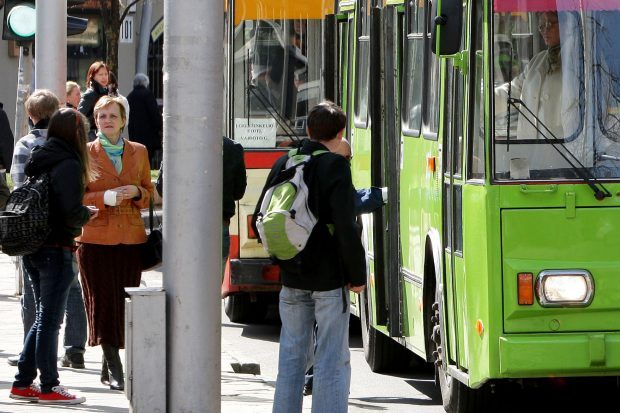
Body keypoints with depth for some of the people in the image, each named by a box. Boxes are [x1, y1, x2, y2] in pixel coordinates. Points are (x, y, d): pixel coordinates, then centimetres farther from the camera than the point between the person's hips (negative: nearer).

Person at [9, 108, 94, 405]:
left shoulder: (37, 160, 8)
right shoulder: (69, 164, -15)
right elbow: (72, 213, -21)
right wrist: (87, 214, -1)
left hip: (32, 249, 7)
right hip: (56, 249, -7)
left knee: (44, 317, 17)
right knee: (50, 319, 0)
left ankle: (23, 383, 17)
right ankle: (48, 388, 6)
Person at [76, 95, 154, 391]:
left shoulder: (139, 152, 11)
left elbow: (148, 192, 16)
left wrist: (136, 193, -7)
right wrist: (106, 197, -15)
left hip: (131, 238, 3)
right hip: (96, 239, -2)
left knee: (124, 303, 1)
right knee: (103, 301, -7)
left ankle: (108, 367, 11)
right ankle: (114, 370, -6)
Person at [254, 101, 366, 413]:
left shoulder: (283, 164, 6)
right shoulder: (335, 166, -12)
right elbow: (345, 227, -18)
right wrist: (357, 275, -9)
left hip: (292, 279, 6)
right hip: (329, 279, -6)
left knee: (292, 355, 14)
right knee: (332, 361, -1)